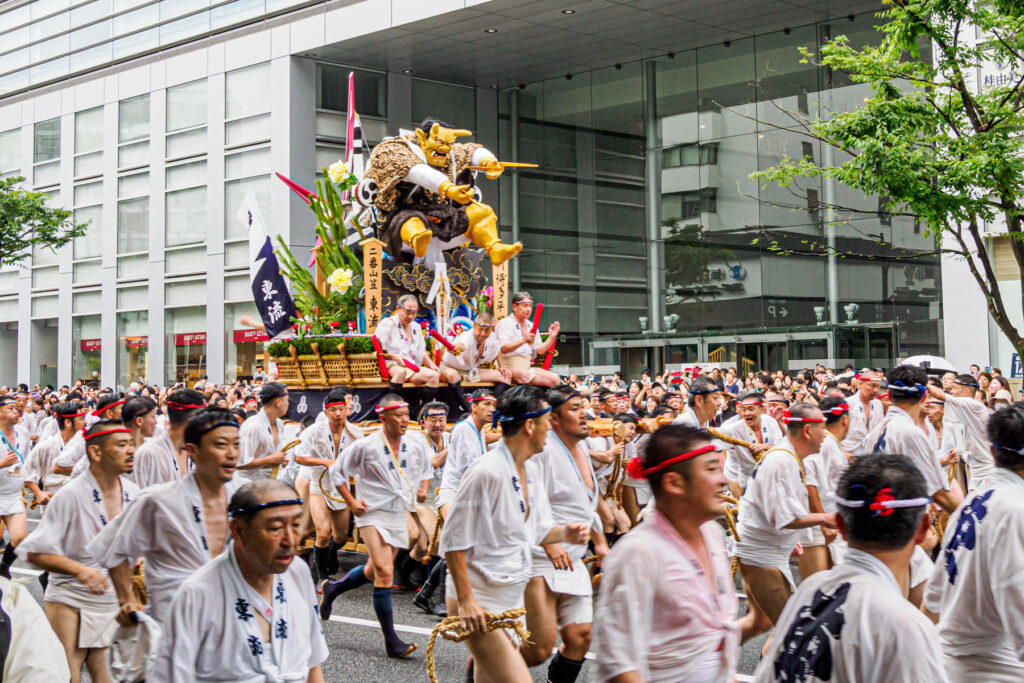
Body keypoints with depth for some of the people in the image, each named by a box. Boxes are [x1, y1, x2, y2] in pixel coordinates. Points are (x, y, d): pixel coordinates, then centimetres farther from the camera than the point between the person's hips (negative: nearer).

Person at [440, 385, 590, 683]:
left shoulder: (531, 471, 8)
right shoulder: (486, 471, -19)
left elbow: (536, 530, 18)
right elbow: (454, 540, -16)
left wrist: (564, 534, -4)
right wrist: (466, 600, -18)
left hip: (512, 599, 9)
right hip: (480, 603, -9)